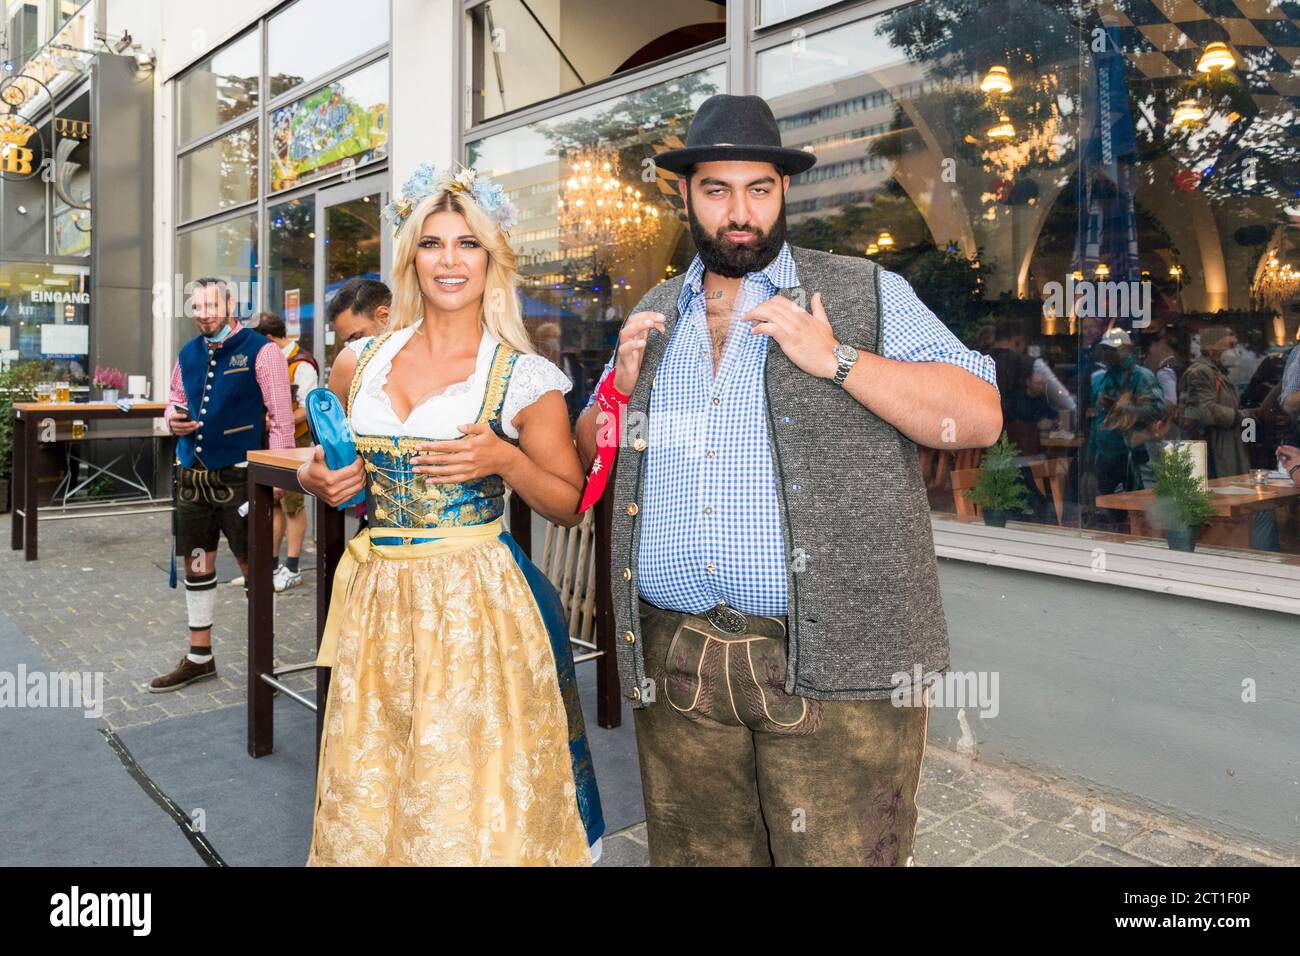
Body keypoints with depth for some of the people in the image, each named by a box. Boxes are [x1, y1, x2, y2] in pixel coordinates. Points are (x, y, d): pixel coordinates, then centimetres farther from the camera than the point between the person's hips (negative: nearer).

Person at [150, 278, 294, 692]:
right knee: (197, 565, 14)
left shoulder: (260, 350, -9)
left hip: (239, 474, -7)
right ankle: (199, 657, 27)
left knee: (254, 567, -1)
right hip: (193, 473, 7)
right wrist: (173, 418, -1)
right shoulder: (188, 353, 11)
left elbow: (280, 415, -12)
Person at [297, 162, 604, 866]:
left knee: (469, 806, 2)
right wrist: (318, 478, -1)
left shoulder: (525, 379, -4)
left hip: (475, 602, -4)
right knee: (364, 798, 13)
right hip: (375, 596, 4)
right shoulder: (360, 361, 7)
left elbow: (570, 506, 0)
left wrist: (505, 460, -16)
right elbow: (331, 465, 21)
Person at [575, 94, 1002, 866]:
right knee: (696, 854, 15)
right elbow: (590, 459, 21)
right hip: (675, 664, 4)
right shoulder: (655, 317, 15)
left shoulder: (867, 295, 4)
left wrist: (835, 358, -14)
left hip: (834, 664, -3)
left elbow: (979, 418, -6)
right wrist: (621, 388, 1)